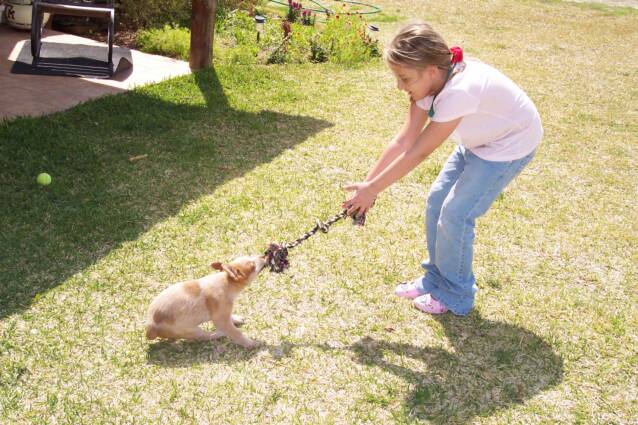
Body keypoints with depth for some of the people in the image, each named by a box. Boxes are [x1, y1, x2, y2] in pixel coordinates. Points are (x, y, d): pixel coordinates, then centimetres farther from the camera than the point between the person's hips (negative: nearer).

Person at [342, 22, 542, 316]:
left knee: (455, 213, -11)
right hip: (479, 141, 8)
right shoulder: (428, 81, -14)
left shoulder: (459, 91, -38)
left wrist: (372, 189, -24)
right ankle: (436, 279, 22)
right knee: (436, 201, 4)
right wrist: (367, 184, -18)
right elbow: (404, 140, -14)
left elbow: (418, 152, -32)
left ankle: (455, 296, 9)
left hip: (510, 145, -8)